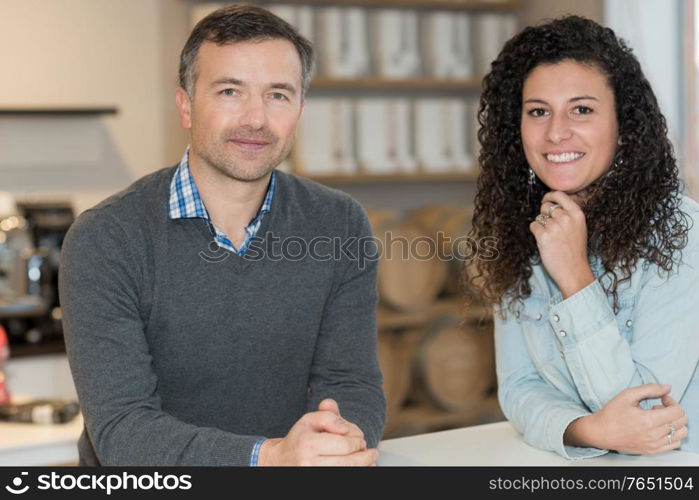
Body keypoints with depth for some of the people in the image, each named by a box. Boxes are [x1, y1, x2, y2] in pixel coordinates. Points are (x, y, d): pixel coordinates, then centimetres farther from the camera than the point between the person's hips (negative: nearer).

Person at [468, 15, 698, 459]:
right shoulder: (519, 234, 1)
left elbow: (645, 410, -16)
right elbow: (518, 387, -1)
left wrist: (575, 276, -21)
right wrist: (589, 430, -20)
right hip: (573, 471, 3)